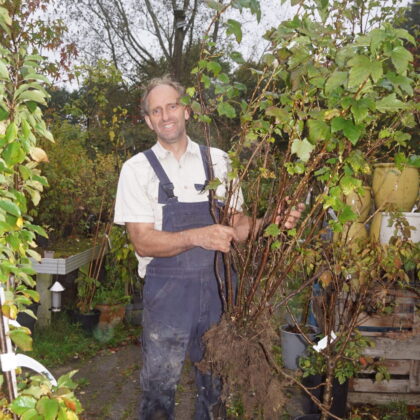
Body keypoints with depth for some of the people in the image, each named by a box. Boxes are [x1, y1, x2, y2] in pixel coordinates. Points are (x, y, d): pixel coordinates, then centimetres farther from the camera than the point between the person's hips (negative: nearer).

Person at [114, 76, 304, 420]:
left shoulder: (217, 161, 4)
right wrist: (197, 237, -26)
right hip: (167, 289, -2)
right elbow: (143, 242, -11)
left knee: (215, 379, 18)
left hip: (217, 286, 3)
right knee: (160, 383, 9)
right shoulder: (137, 169, -4)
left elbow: (237, 225, 4)